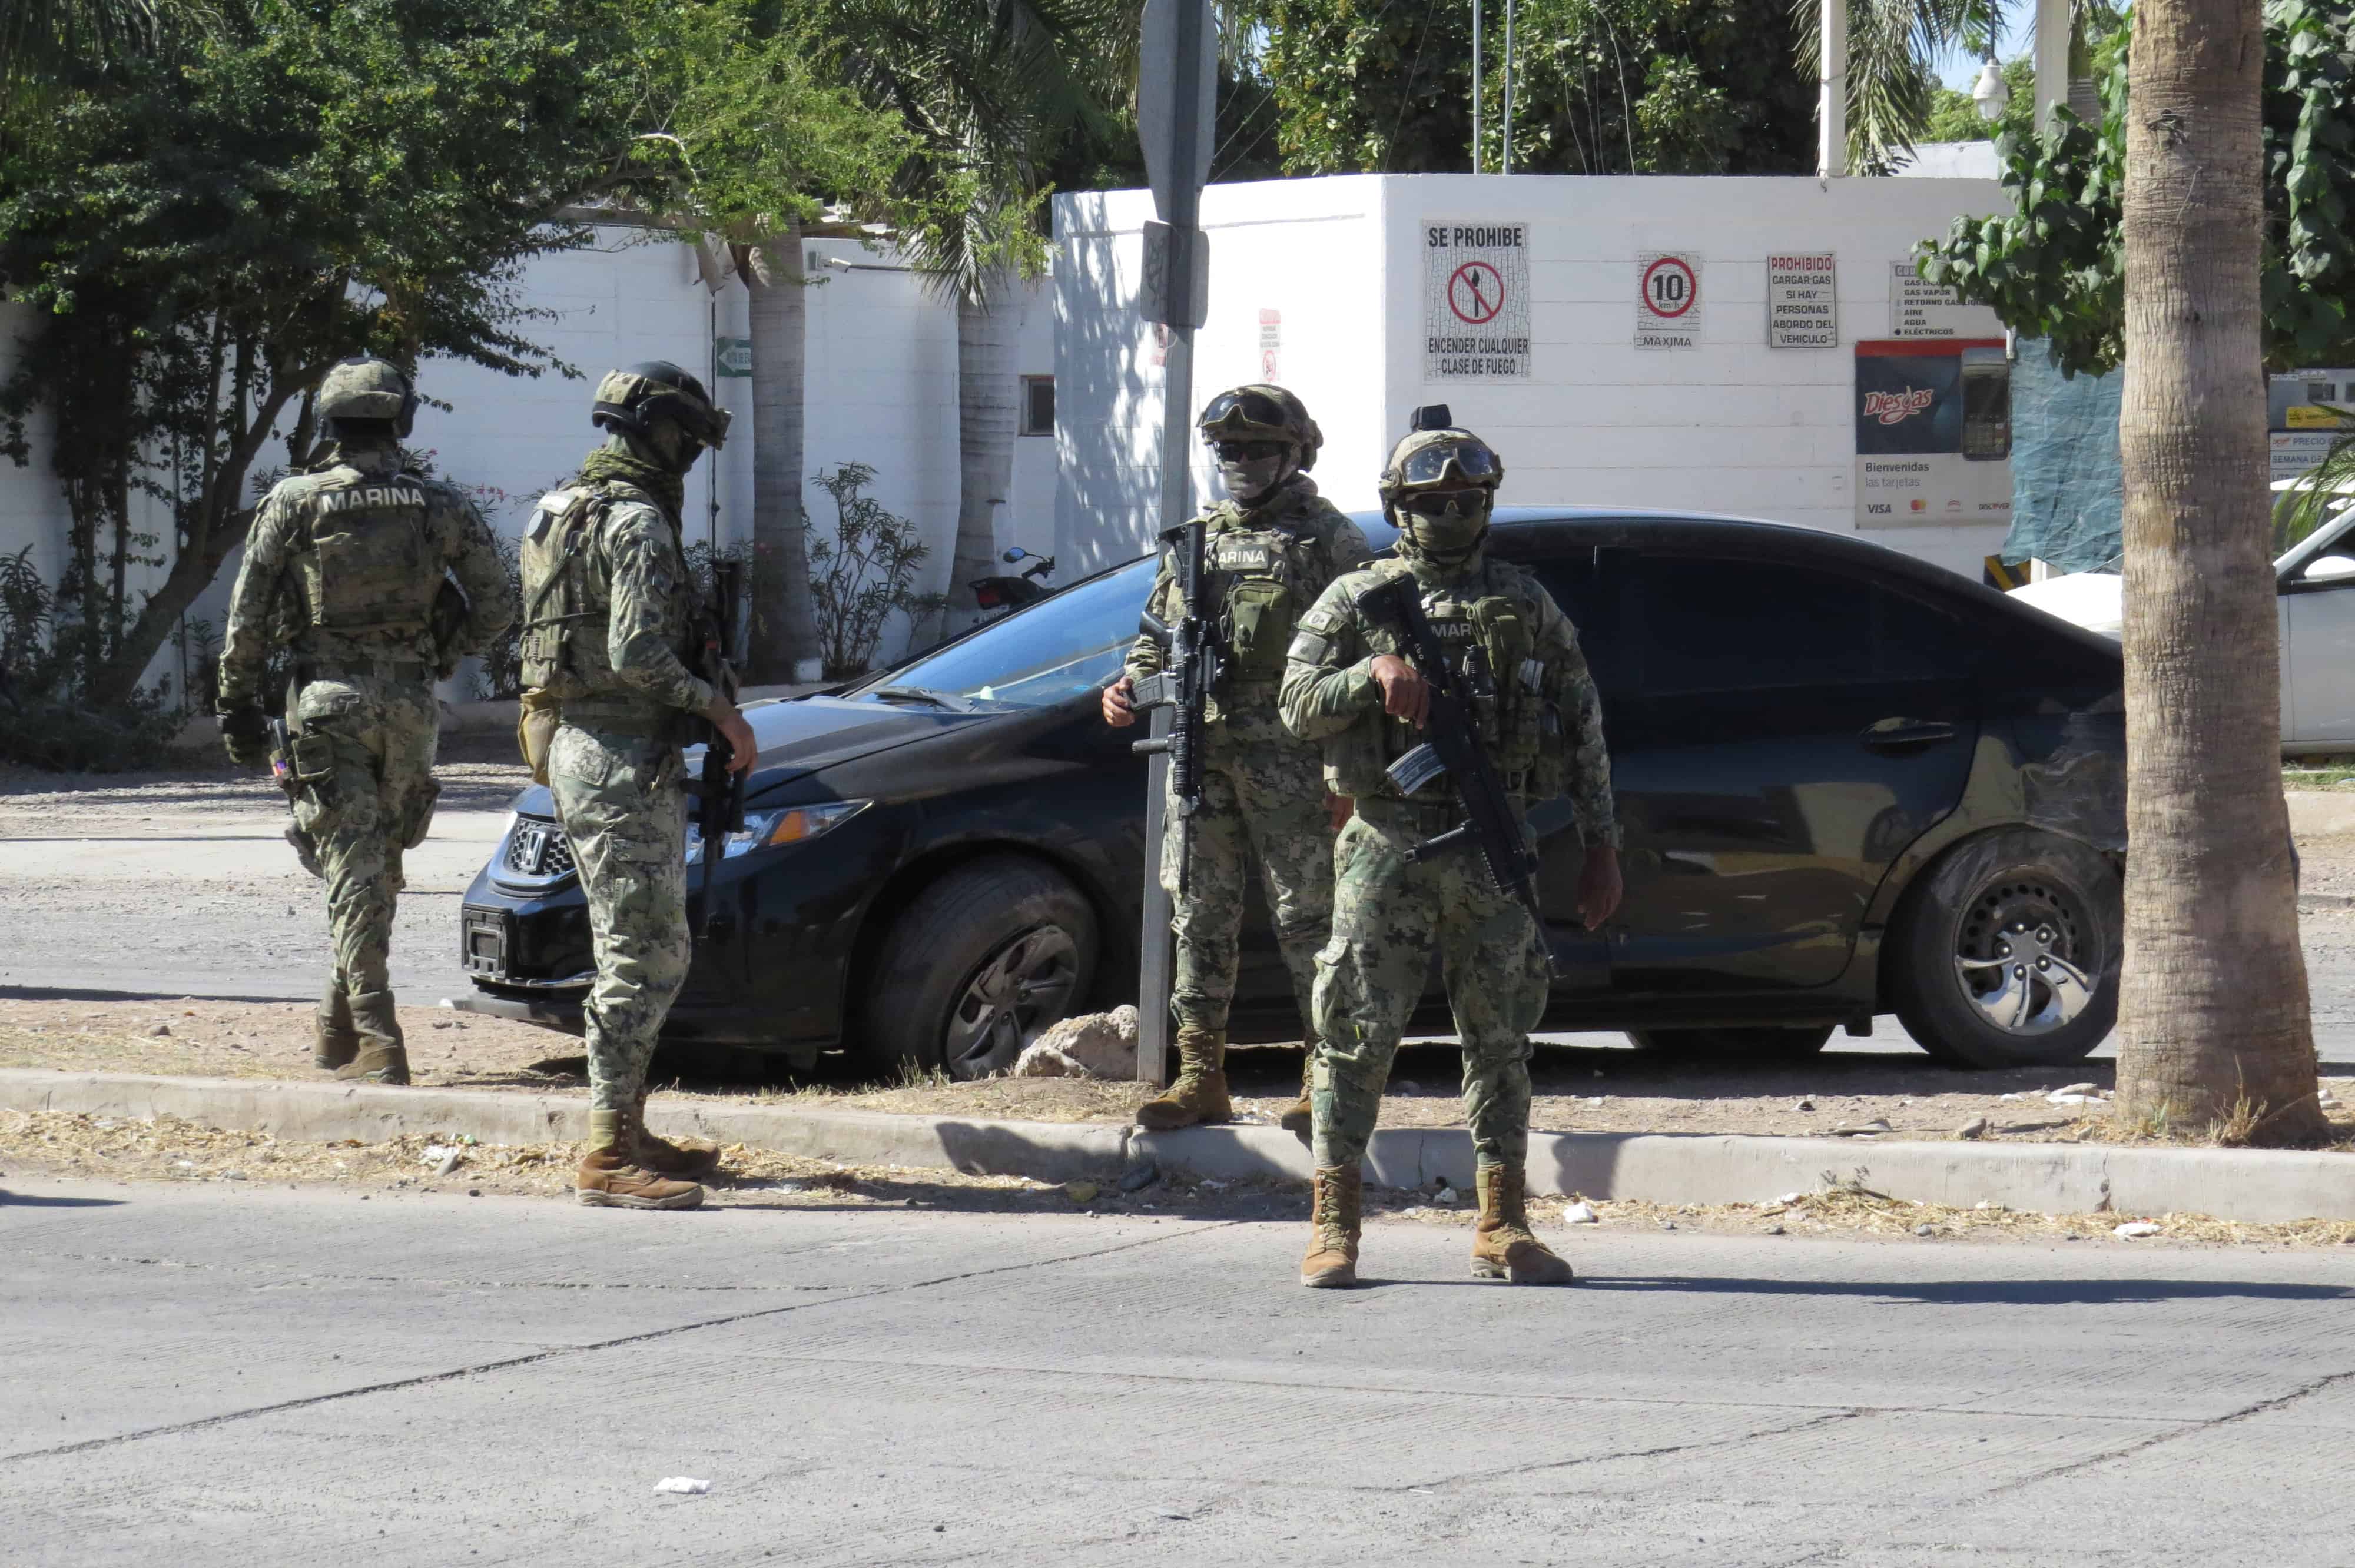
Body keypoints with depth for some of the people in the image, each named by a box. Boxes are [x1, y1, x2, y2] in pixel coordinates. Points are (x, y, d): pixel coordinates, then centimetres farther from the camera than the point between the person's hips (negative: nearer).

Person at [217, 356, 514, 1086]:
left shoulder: (294, 504, -4)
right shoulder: (439, 507, 2)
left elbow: (250, 616, -5)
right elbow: (496, 607, 5)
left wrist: (238, 705, 3)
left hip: (327, 703, -2)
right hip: (410, 705, 2)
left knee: (354, 870, -4)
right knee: (378, 868, 17)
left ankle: (378, 1045, -14)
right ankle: (340, 1029, 24)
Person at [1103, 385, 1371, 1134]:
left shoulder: (1327, 541, 1)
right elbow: (1156, 636, 27)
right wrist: (1130, 684, 3)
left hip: (1289, 762, -6)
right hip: (1200, 757, 6)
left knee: (1308, 920, -5)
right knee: (1201, 918, 6)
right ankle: (1200, 1077, 11)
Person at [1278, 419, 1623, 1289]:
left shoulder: (1526, 605, 12)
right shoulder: (1357, 602, 7)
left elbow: (1583, 728, 12)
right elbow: (1299, 707, -1)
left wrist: (1601, 848, 7)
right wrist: (1374, 674, -18)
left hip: (1496, 854, 2)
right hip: (1388, 849, -2)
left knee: (1500, 1039, 4)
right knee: (1358, 1035, -4)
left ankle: (1503, 1228, 10)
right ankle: (1334, 1225, 0)